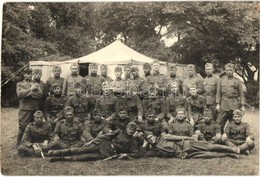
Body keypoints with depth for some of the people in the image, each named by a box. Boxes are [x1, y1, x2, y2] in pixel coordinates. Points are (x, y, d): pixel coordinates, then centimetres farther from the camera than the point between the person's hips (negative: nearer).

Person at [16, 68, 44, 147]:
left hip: (35, 108, 3)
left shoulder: (36, 84, 18)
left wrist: (29, 93, -8)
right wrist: (31, 89, -11)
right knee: (23, 127, -3)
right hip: (25, 108, -3)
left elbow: (41, 94, 1)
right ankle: (19, 144, 9)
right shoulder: (20, 84, 9)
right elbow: (20, 94, -9)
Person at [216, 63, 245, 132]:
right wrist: (218, 104, -3)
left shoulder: (238, 81, 5)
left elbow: (241, 94, 4)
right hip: (223, 105, 0)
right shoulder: (221, 80, 7)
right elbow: (218, 93, 5)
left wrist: (242, 106, -2)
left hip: (234, 105, 0)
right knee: (219, 123, -2)